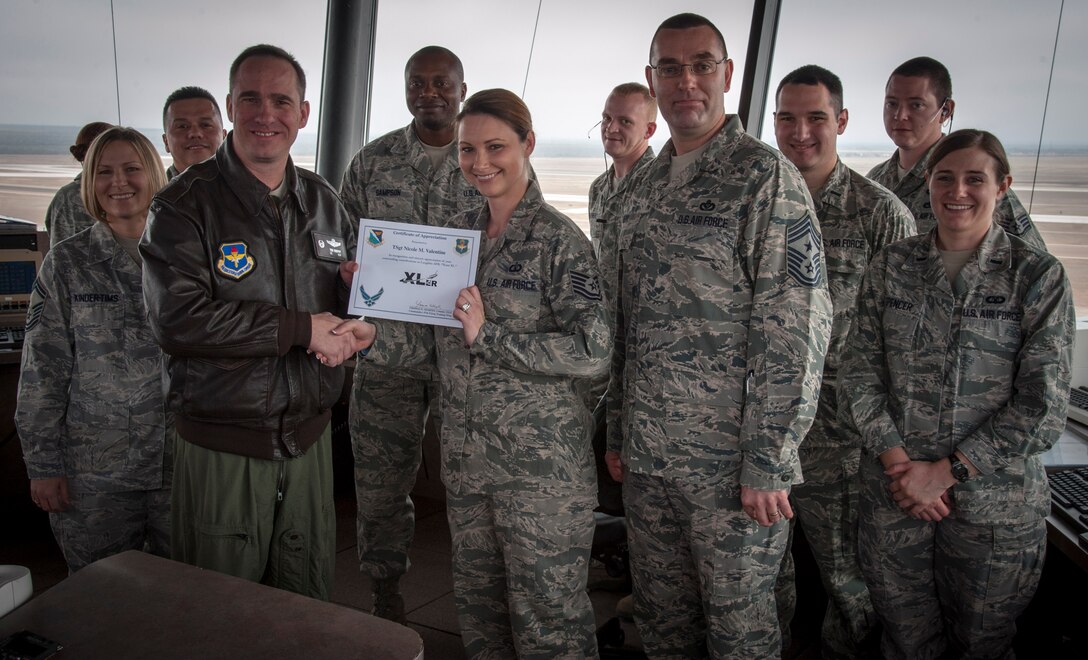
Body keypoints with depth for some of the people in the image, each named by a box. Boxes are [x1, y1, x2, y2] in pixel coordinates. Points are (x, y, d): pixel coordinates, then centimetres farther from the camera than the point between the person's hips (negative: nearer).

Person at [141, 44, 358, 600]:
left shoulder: (323, 201, 8)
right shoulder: (185, 204, -10)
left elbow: (352, 294, 19)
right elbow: (176, 320, -22)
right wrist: (303, 328, -19)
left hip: (308, 438, 5)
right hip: (222, 445, -4)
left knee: (309, 605, 18)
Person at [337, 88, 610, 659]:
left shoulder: (557, 239, -10)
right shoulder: (456, 234, 9)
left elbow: (592, 352, -18)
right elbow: (437, 339, 13)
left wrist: (489, 335, -22)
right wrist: (374, 337, -5)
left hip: (541, 463, -6)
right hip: (466, 459, 6)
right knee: (477, 610, 19)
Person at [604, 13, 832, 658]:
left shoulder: (765, 175, -10)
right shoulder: (643, 189, 12)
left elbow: (796, 328, -16)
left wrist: (768, 464, -18)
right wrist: (618, 433, 15)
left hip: (731, 461, -6)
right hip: (648, 457, 6)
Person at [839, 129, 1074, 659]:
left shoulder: (1038, 276, -4)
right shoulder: (891, 267, 4)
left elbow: (1042, 407, -9)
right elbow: (859, 374, 1)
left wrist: (946, 472, -13)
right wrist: (896, 459, -12)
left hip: (994, 502, -1)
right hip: (893, 495, 2)